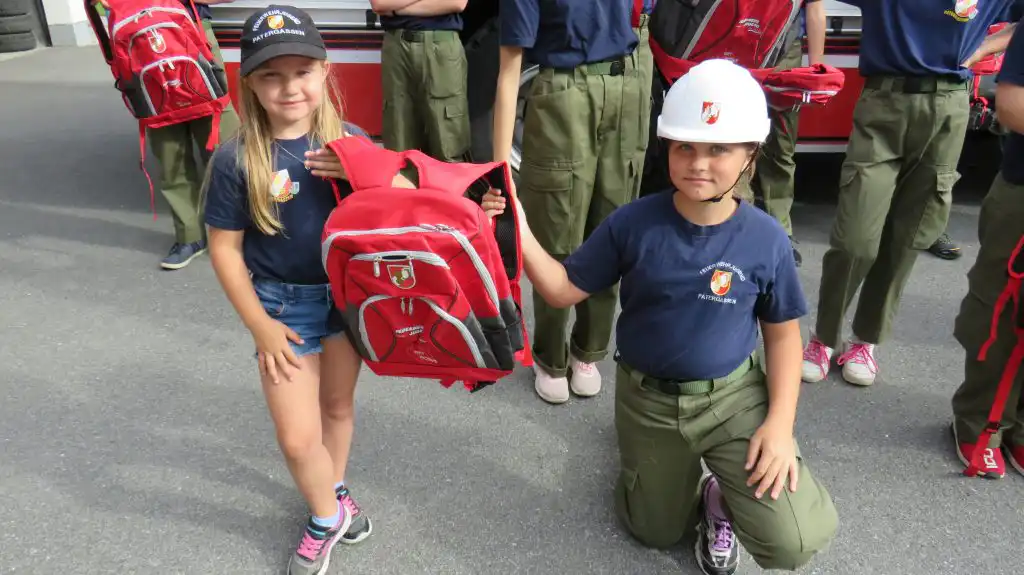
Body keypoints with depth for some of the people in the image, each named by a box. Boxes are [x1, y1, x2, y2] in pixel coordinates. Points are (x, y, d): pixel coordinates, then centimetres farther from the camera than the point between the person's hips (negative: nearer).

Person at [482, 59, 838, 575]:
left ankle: (722, 496, 18)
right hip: (648, 398, 1)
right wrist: (520, 233, -24)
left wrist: (780, 423, -13)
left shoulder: (766, 240, -14)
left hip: (733, 395, 0)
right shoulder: (633, 224, -14)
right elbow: (565, 290, -8)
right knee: (656, 532, 19)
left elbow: (782, 333, -3)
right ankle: (679, 465, 49)